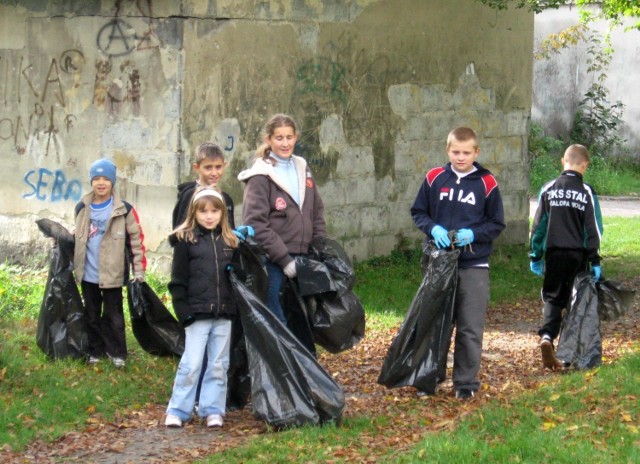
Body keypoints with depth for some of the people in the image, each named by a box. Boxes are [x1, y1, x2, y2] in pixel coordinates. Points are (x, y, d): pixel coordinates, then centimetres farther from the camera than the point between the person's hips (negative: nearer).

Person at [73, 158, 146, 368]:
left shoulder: (124, 210, -7)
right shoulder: (82, 208, 4)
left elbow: (137, 240, -5)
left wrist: (139, 271, -7)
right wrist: (73, 264, 15)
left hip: (112, 274, -4)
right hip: (87, 274, 4)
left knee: (113, 315, 4)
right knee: (92, 315, 12)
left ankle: (117, 352, 15)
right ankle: (96, 350, 24)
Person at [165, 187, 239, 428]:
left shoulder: (229, 241, 11)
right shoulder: (186, 240, 0)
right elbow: (178, 280, -2)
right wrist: (183, 312, -8)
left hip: (224, 314, 4)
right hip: (197, 313, -4)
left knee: (219, 365, 6)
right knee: (191, 364, -4)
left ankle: (213, 410, 12)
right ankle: (177, 411, 4)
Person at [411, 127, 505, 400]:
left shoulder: (487, 183, -3)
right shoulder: (434, 178, 2)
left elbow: (497, 224, 2)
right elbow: (418, 212, 9)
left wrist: (473, 234, -15)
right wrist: (433, 228, -11)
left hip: (474, 266, -2)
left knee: (470, 328, -1)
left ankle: (466, 382, 8)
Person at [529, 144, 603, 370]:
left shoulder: (548, 189, 1)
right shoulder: (587, 192, -4)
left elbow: (538, 225, 3)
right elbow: (594, 229, -3)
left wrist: (535, 256, 10)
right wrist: (595, 260, 3)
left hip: (554, 254, 1)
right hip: (578, 255, -1)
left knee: (552, 298, 5)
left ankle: (546, 336, -20)